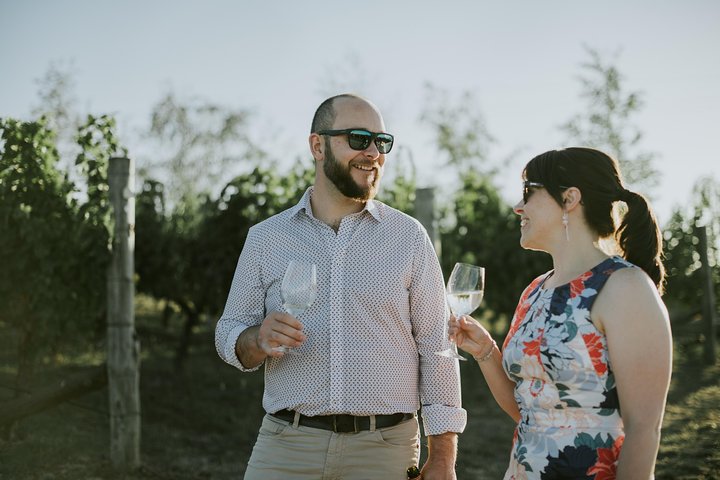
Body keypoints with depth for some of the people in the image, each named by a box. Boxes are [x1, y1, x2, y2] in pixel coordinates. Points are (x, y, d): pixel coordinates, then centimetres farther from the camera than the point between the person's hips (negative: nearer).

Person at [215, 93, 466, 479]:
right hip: (286, 447, 1)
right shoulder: (265, 238, 5)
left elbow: (436, 349, 0)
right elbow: (228, 335, 7)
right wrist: (259, 340, -16)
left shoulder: (409, 237, 2)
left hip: (385, 449, 0)